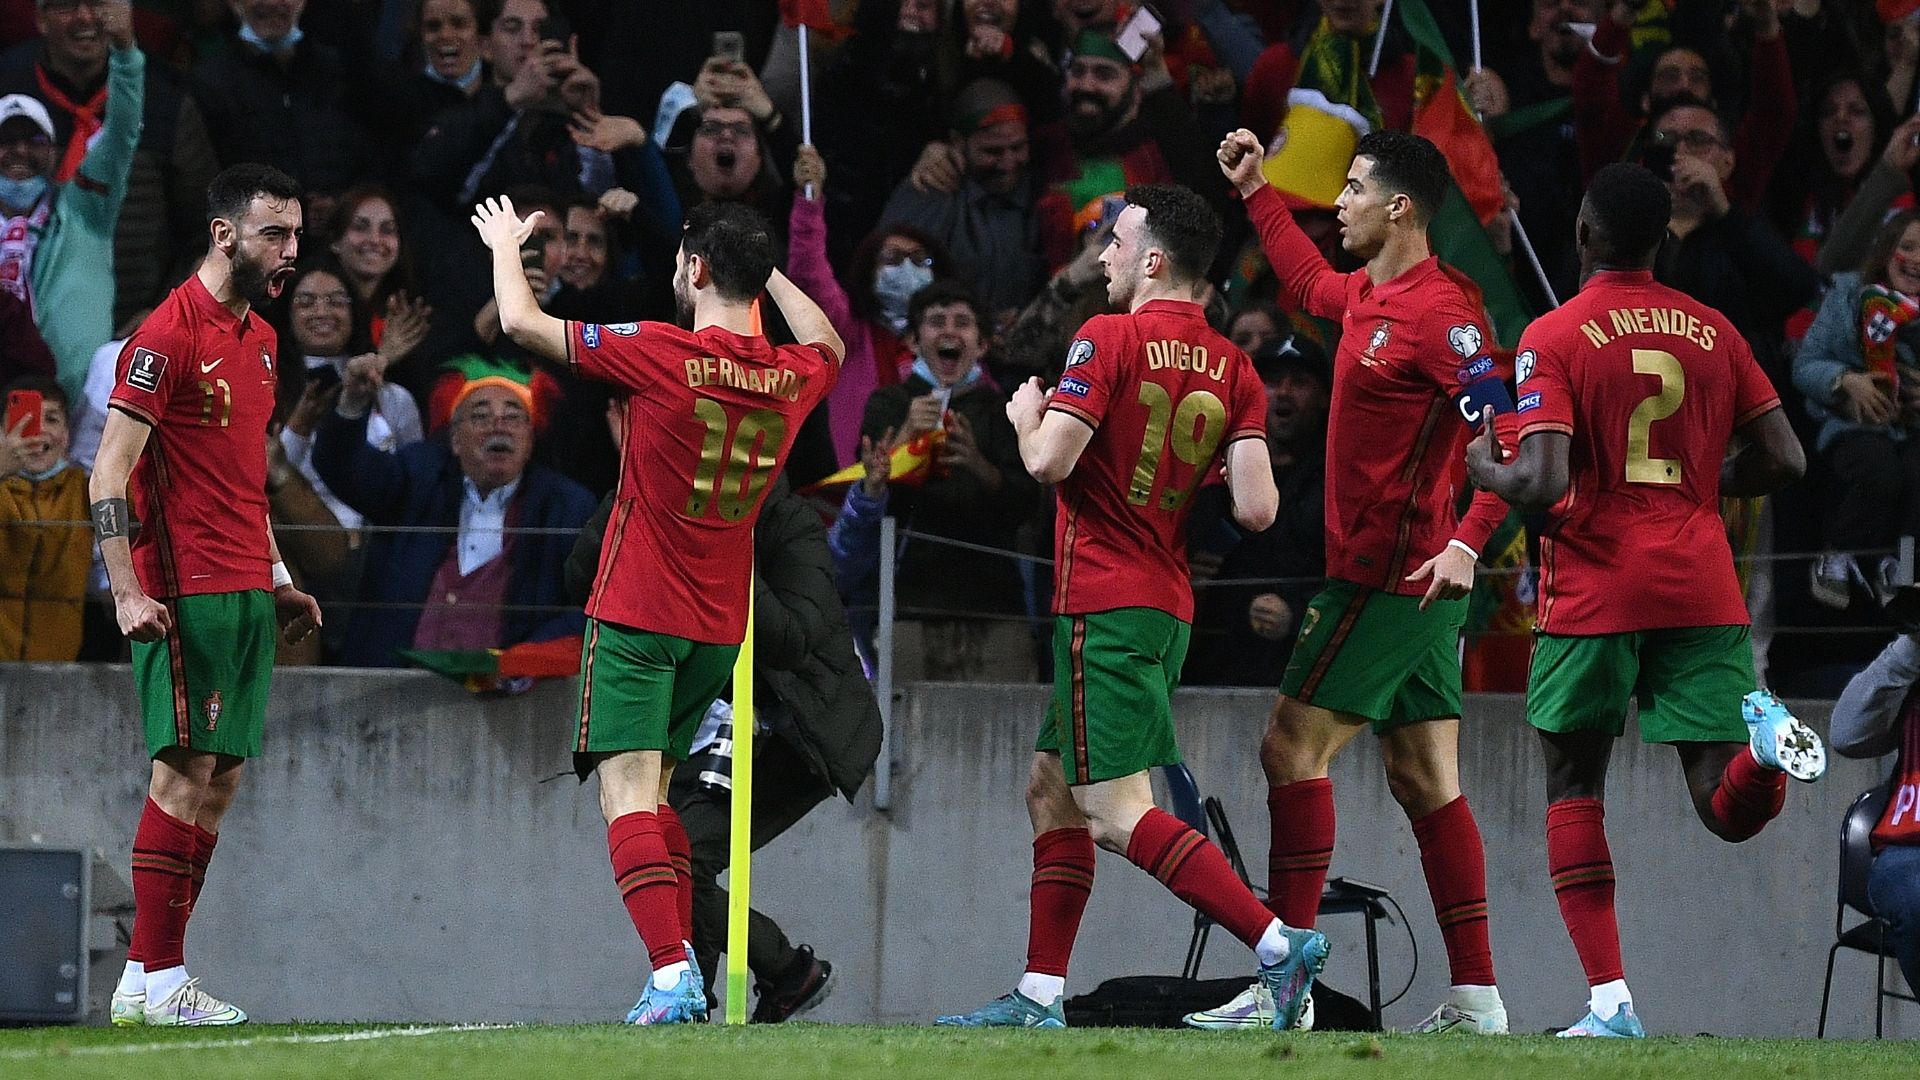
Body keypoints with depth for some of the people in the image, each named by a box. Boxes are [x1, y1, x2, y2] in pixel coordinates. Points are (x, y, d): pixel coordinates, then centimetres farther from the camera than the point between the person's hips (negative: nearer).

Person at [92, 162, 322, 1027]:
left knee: (221, 778, 6)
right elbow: (109, 473, -14)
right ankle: (154, 982, -8)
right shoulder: (169, 334, -11)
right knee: (186, 772, -10)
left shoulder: (259, 338, 17)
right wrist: (128, 592, -20)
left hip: (247, 594, 9)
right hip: (187, 596, -9)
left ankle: (149, 981, 9)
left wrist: (277, 579, 21)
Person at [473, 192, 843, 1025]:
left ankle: (674, 978, -26)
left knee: (628, 794, -11)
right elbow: (828, 346, 30)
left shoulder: (663, 355, -15)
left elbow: (522, 323, -6)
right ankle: (681, 967, 14)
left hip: (636, 613, -6)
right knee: (653, 790, 20)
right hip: (719, 625, 6)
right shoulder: (792, 376, 2)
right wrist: (765, 269, 37)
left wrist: (506, 248, 13)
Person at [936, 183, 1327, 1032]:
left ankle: (1279, 944, -21)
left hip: (1103, 604, -8)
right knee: (1052, 792, 17)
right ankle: (1040, 997, 15)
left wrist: (1026, 416, 3)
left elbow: (1049, 460, -19)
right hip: (1166, 603, 8)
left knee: (1117, 813, -11)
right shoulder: (1232, 370, 5)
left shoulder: (1109, 339, -12)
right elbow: (1257, 509, -3)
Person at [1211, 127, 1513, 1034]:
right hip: (1401, 580, 10)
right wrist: (1256, 192, 36)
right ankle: (1476, 994, 7)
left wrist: (1467, 544, -30)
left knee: (1292, 747, -8)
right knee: (1423, 780, 8)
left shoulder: (1438, 312, -17)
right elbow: (1307, 282, 37)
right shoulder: (1367, 294, 12)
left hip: (1389, 576, -10)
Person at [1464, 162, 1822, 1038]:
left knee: (1573, 788, 13)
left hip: (1597, 589, -3)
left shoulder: (1556, 338, -5)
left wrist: (1484, 469, 6)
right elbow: (1783, 462, 8)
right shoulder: (1712, 331, 9)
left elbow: (1542, 486, -16)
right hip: (1703, 587, 3)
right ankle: (1764, 739, -35)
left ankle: (1609, 1000, 1)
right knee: (1728, 810, 1)